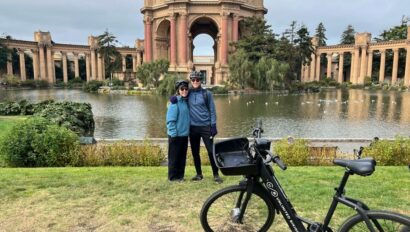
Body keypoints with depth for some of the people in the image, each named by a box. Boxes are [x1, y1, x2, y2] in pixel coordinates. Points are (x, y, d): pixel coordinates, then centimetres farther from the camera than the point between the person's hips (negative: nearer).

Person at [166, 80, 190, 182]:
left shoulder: (186, 102, 9)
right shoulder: (175, 102, -12)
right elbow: (170, 120, -15)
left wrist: (187, 130, 10)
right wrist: (174, 134, -17)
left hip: (184, 134, 7)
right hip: (176, 135, -7)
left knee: (182, 156, 13)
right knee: (174, 156, 3)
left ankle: (180, 175, 24)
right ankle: (173, 176, 14)